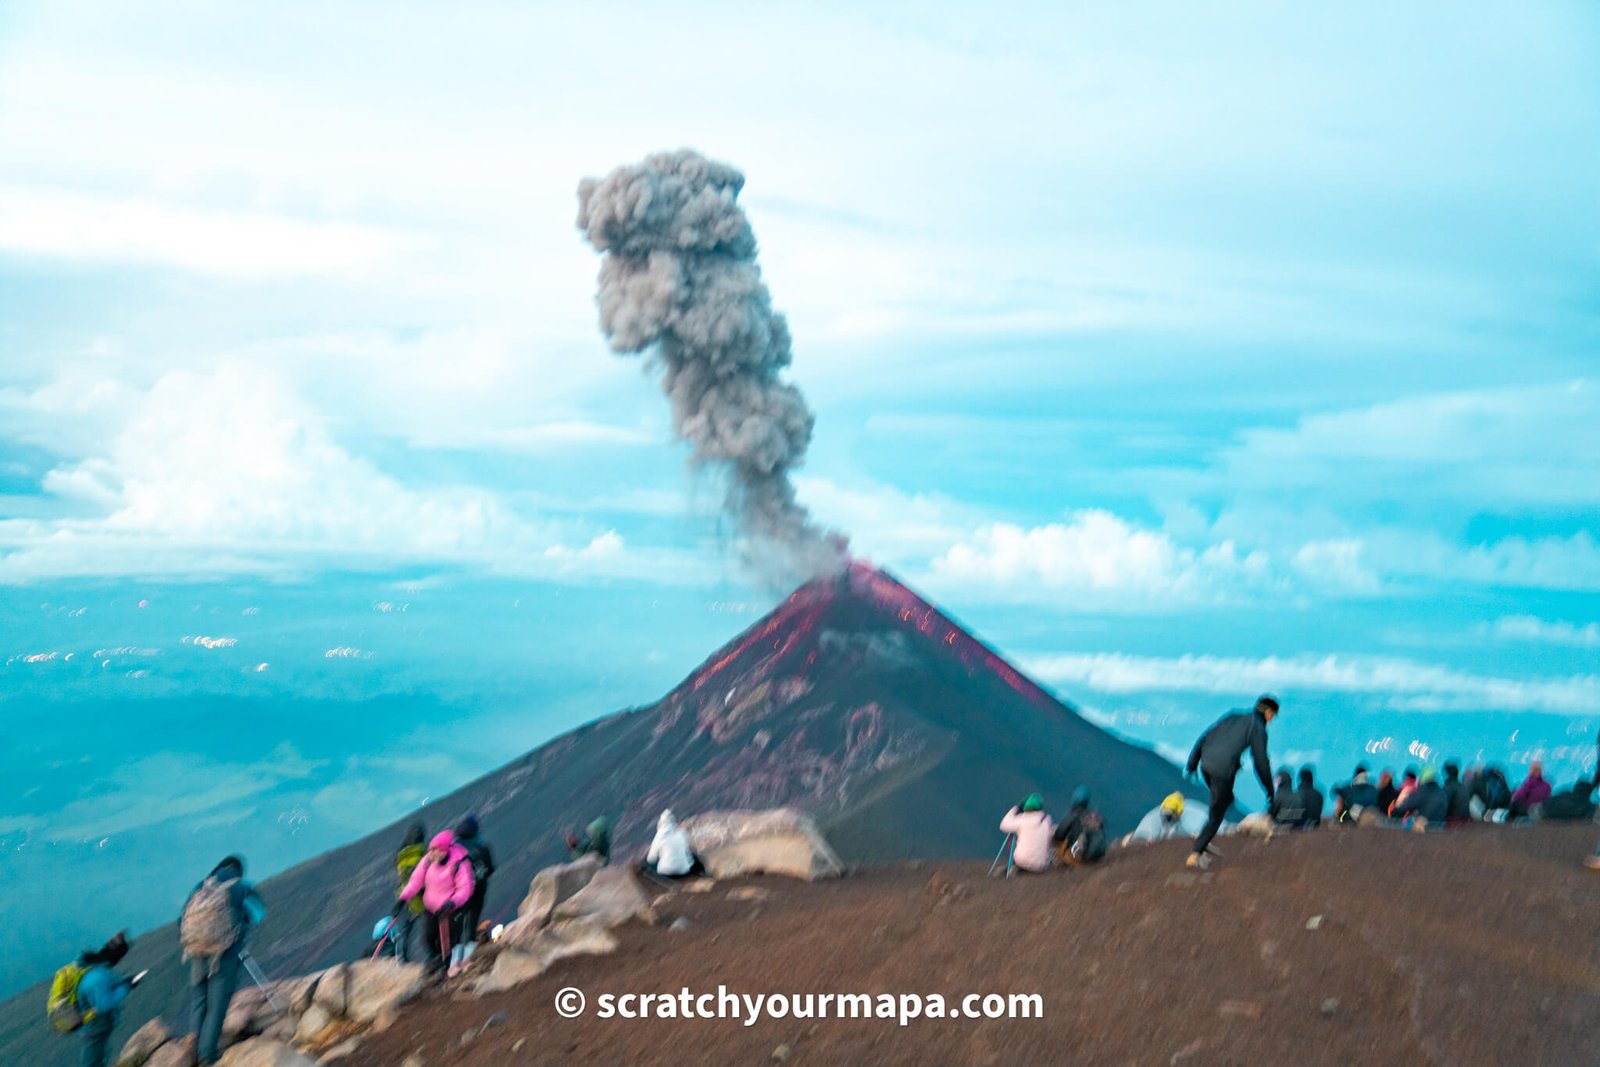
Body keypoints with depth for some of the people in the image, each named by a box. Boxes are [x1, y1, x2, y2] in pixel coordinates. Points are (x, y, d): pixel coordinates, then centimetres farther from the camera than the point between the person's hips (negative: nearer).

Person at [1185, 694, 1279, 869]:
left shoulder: (1233, 716, 17)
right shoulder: (1258, 728, -1)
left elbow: (1205, 737, 16)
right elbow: (1261, 761, -3)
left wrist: (1193, 763, 22)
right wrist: (1269, 789, 8)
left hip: (1206, 764, 7)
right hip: (1224, 770, -7)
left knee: (1226, 799, 28)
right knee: (1216, 815, 6)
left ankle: (1204, 839, 22)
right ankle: (1196, 854, 2)